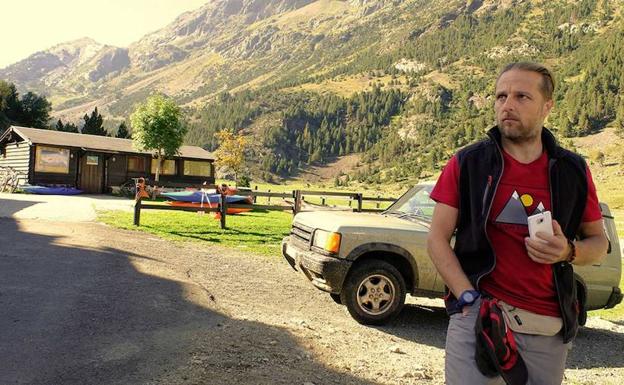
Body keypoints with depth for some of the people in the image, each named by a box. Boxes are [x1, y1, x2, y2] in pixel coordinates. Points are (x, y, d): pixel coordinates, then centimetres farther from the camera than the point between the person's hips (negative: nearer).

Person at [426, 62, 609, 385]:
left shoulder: (573, 171, 5)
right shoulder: (467, 164, -2)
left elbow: (598, 241, 14)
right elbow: (437, 240, -3)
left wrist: (570, 252, -9)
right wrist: (470, 300, -14)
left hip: (550, 330, 3)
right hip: (477, 318, -2)